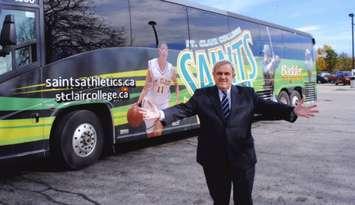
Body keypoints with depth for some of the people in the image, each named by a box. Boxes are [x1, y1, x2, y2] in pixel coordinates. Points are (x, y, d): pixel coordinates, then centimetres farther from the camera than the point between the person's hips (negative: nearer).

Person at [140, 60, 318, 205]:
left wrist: (293, 111, -20)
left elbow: (268, 108, -4)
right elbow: (183, 109, -9)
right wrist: (160, 114, -26)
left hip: (242, 157, 1)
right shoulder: (202, 95, 1)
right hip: (214, 160, 0)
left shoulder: (247, 94, 4)